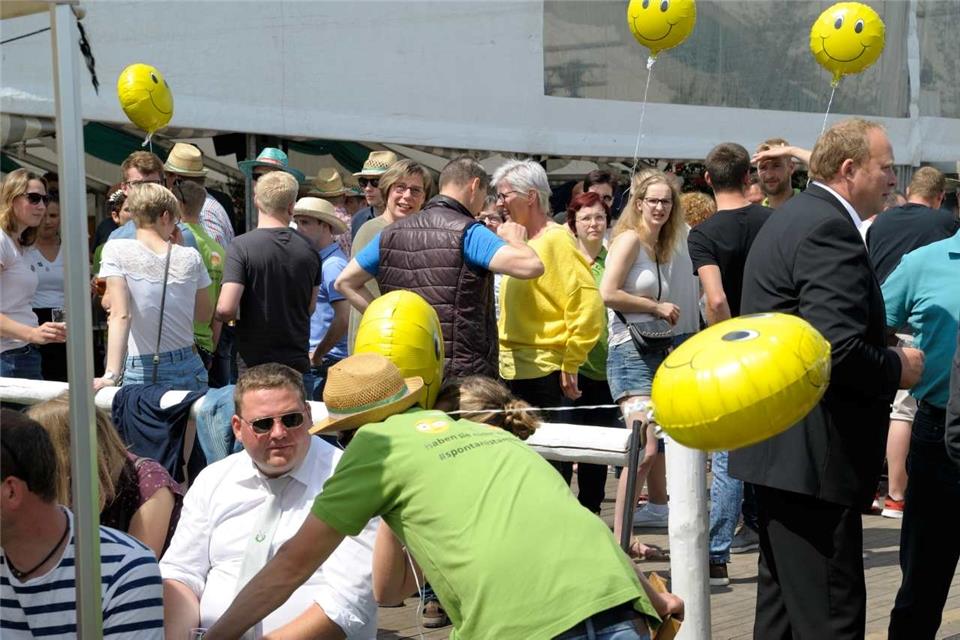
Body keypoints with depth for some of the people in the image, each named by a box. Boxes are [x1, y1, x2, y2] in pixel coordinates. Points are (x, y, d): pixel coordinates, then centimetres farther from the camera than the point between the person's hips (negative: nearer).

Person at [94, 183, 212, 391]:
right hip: (188, 370, 2)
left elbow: (120, 315, -17)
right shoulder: (190, 257, 0)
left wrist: (111, 375, -22)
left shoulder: (117, 251, -8)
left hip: (140, 373, -2)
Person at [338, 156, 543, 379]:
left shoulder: (391, 233, 10)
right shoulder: (468, 233, -10)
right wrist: (514, 240, 3)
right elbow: (532, 266, -20)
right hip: (464, 375, -6)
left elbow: (345, 282, 18)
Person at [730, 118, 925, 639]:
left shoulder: (790, 218, 17)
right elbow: (837, 348, -27)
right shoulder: (829, 228, -17)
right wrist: (897, 368, -9)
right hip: (814, 458, -11)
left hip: (775, 447, 11)